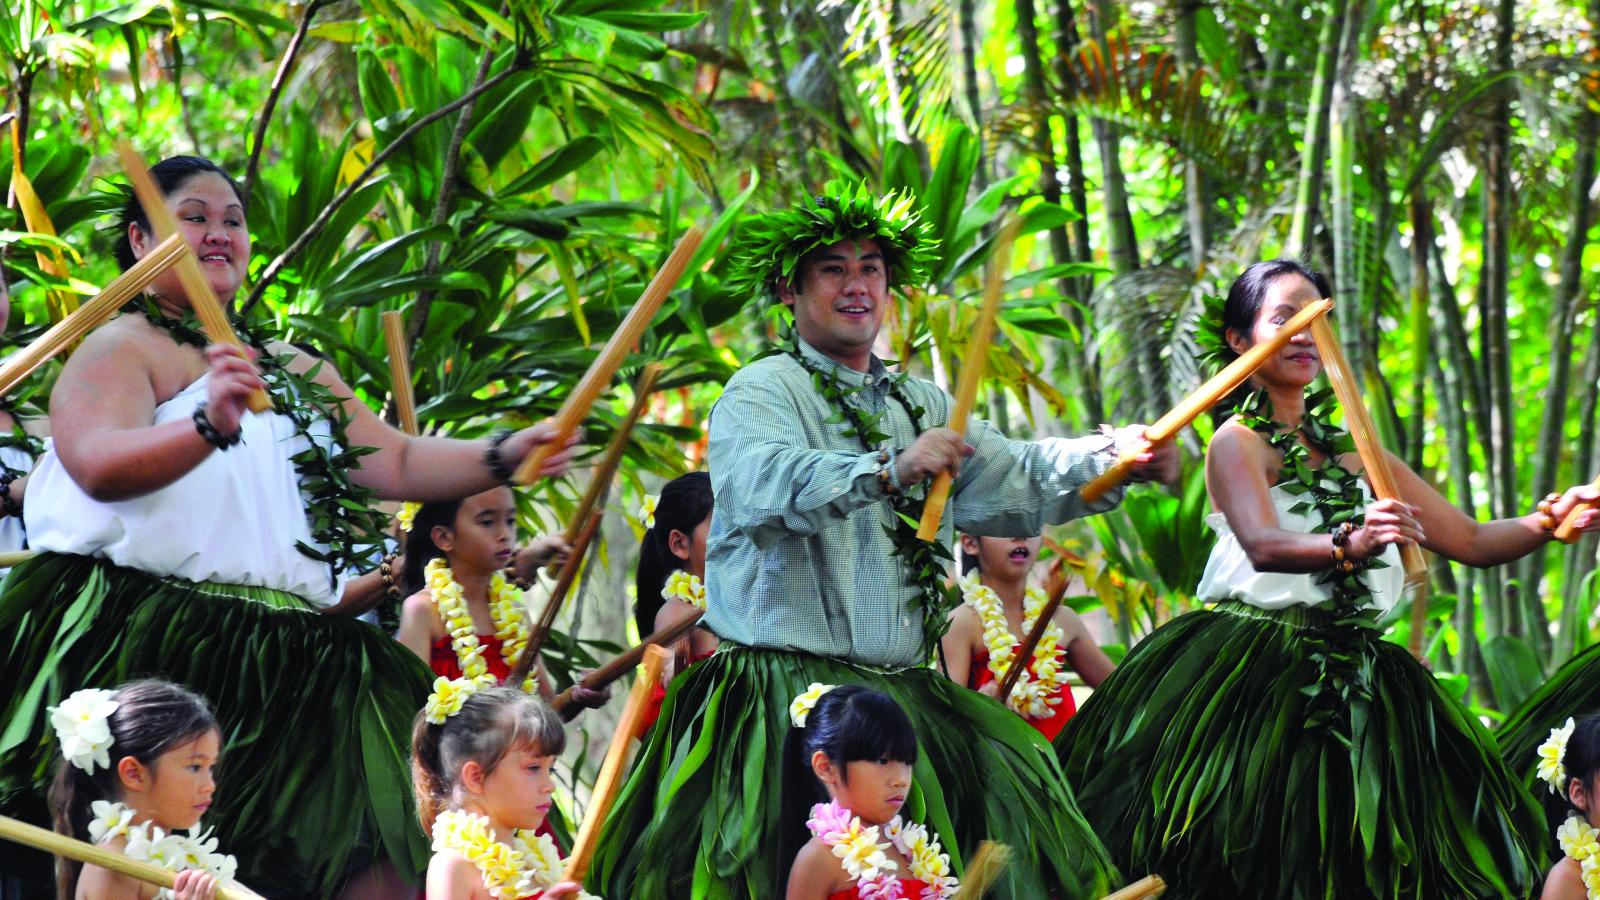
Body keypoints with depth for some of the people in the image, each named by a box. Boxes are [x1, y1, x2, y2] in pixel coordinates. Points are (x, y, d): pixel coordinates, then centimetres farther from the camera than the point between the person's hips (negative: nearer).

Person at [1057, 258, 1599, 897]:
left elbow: (1471, 542, 15)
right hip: (1258, 682, -6)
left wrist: (1547, 524, -4)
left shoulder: (1354, 454, 18)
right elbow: (1263, 546, -23)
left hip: (1354, 687, 6)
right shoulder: (1237, 443, -3)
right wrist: (1348, 546, -42)